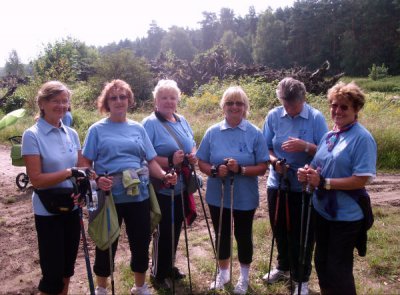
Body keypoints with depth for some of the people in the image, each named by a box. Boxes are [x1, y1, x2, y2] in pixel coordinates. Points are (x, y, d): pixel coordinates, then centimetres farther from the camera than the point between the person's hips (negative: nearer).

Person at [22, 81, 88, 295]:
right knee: (53, 272, 3)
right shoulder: (32, 135, -12)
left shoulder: (72, 134, 4)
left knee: (67, 268, 19)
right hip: (48, 212, -5)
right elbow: (36, 180, -17)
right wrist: (70, 172, -24)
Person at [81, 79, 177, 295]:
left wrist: (164, 176, -11)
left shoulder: (138, 128, 8)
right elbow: (86, 163, -3)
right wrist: (97, 180, -22)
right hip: (109, 196, -3)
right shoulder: (97, 129, 0)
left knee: (141, 241, 12)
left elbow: (151, 160, 7)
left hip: (139, 195, 3)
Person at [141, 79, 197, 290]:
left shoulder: (182, 121, 9)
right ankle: (159, 274, 23)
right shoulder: (150, 123, -14)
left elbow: (191, 145, 18)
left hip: (181, 186, 7)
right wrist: (169, 161, -28)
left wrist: (193, 156, -4)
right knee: (163, 231, 4)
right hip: (162, 189, -7)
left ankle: (169, 266, 38)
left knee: (176, 228, 18)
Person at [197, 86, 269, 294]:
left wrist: (241, 169, -27)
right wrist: (214, 171, -21)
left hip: (245, 198, -2)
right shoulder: (212, 132, -3)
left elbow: (262, 167, -10)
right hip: (217, 196, 2)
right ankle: (223, 273, 41)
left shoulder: (255, 133, -9)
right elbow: (202, 163, 0)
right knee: (222, 235, 18)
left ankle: (244, 276, 37)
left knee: (243, 236, 14)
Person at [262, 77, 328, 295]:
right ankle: (283, 267, 44)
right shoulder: (273, 116, -3)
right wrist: (275, 161, -18)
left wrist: (305, 147, -29)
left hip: (305, 187, -3)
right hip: (277, 184, 3)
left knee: (301, 235, 7)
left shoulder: (316, 118, -10)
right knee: (280, 230, 19)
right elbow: (265, 148, 2)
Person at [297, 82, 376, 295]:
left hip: (347, 215, -7)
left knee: (339, 269, 7)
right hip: (322, 210, 7)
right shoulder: (329, 136, 6)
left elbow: (361, 180, -22)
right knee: (321, 262, 20)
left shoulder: (362, 138, -16)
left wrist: (323, 183, -25)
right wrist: (307, 173, -10)